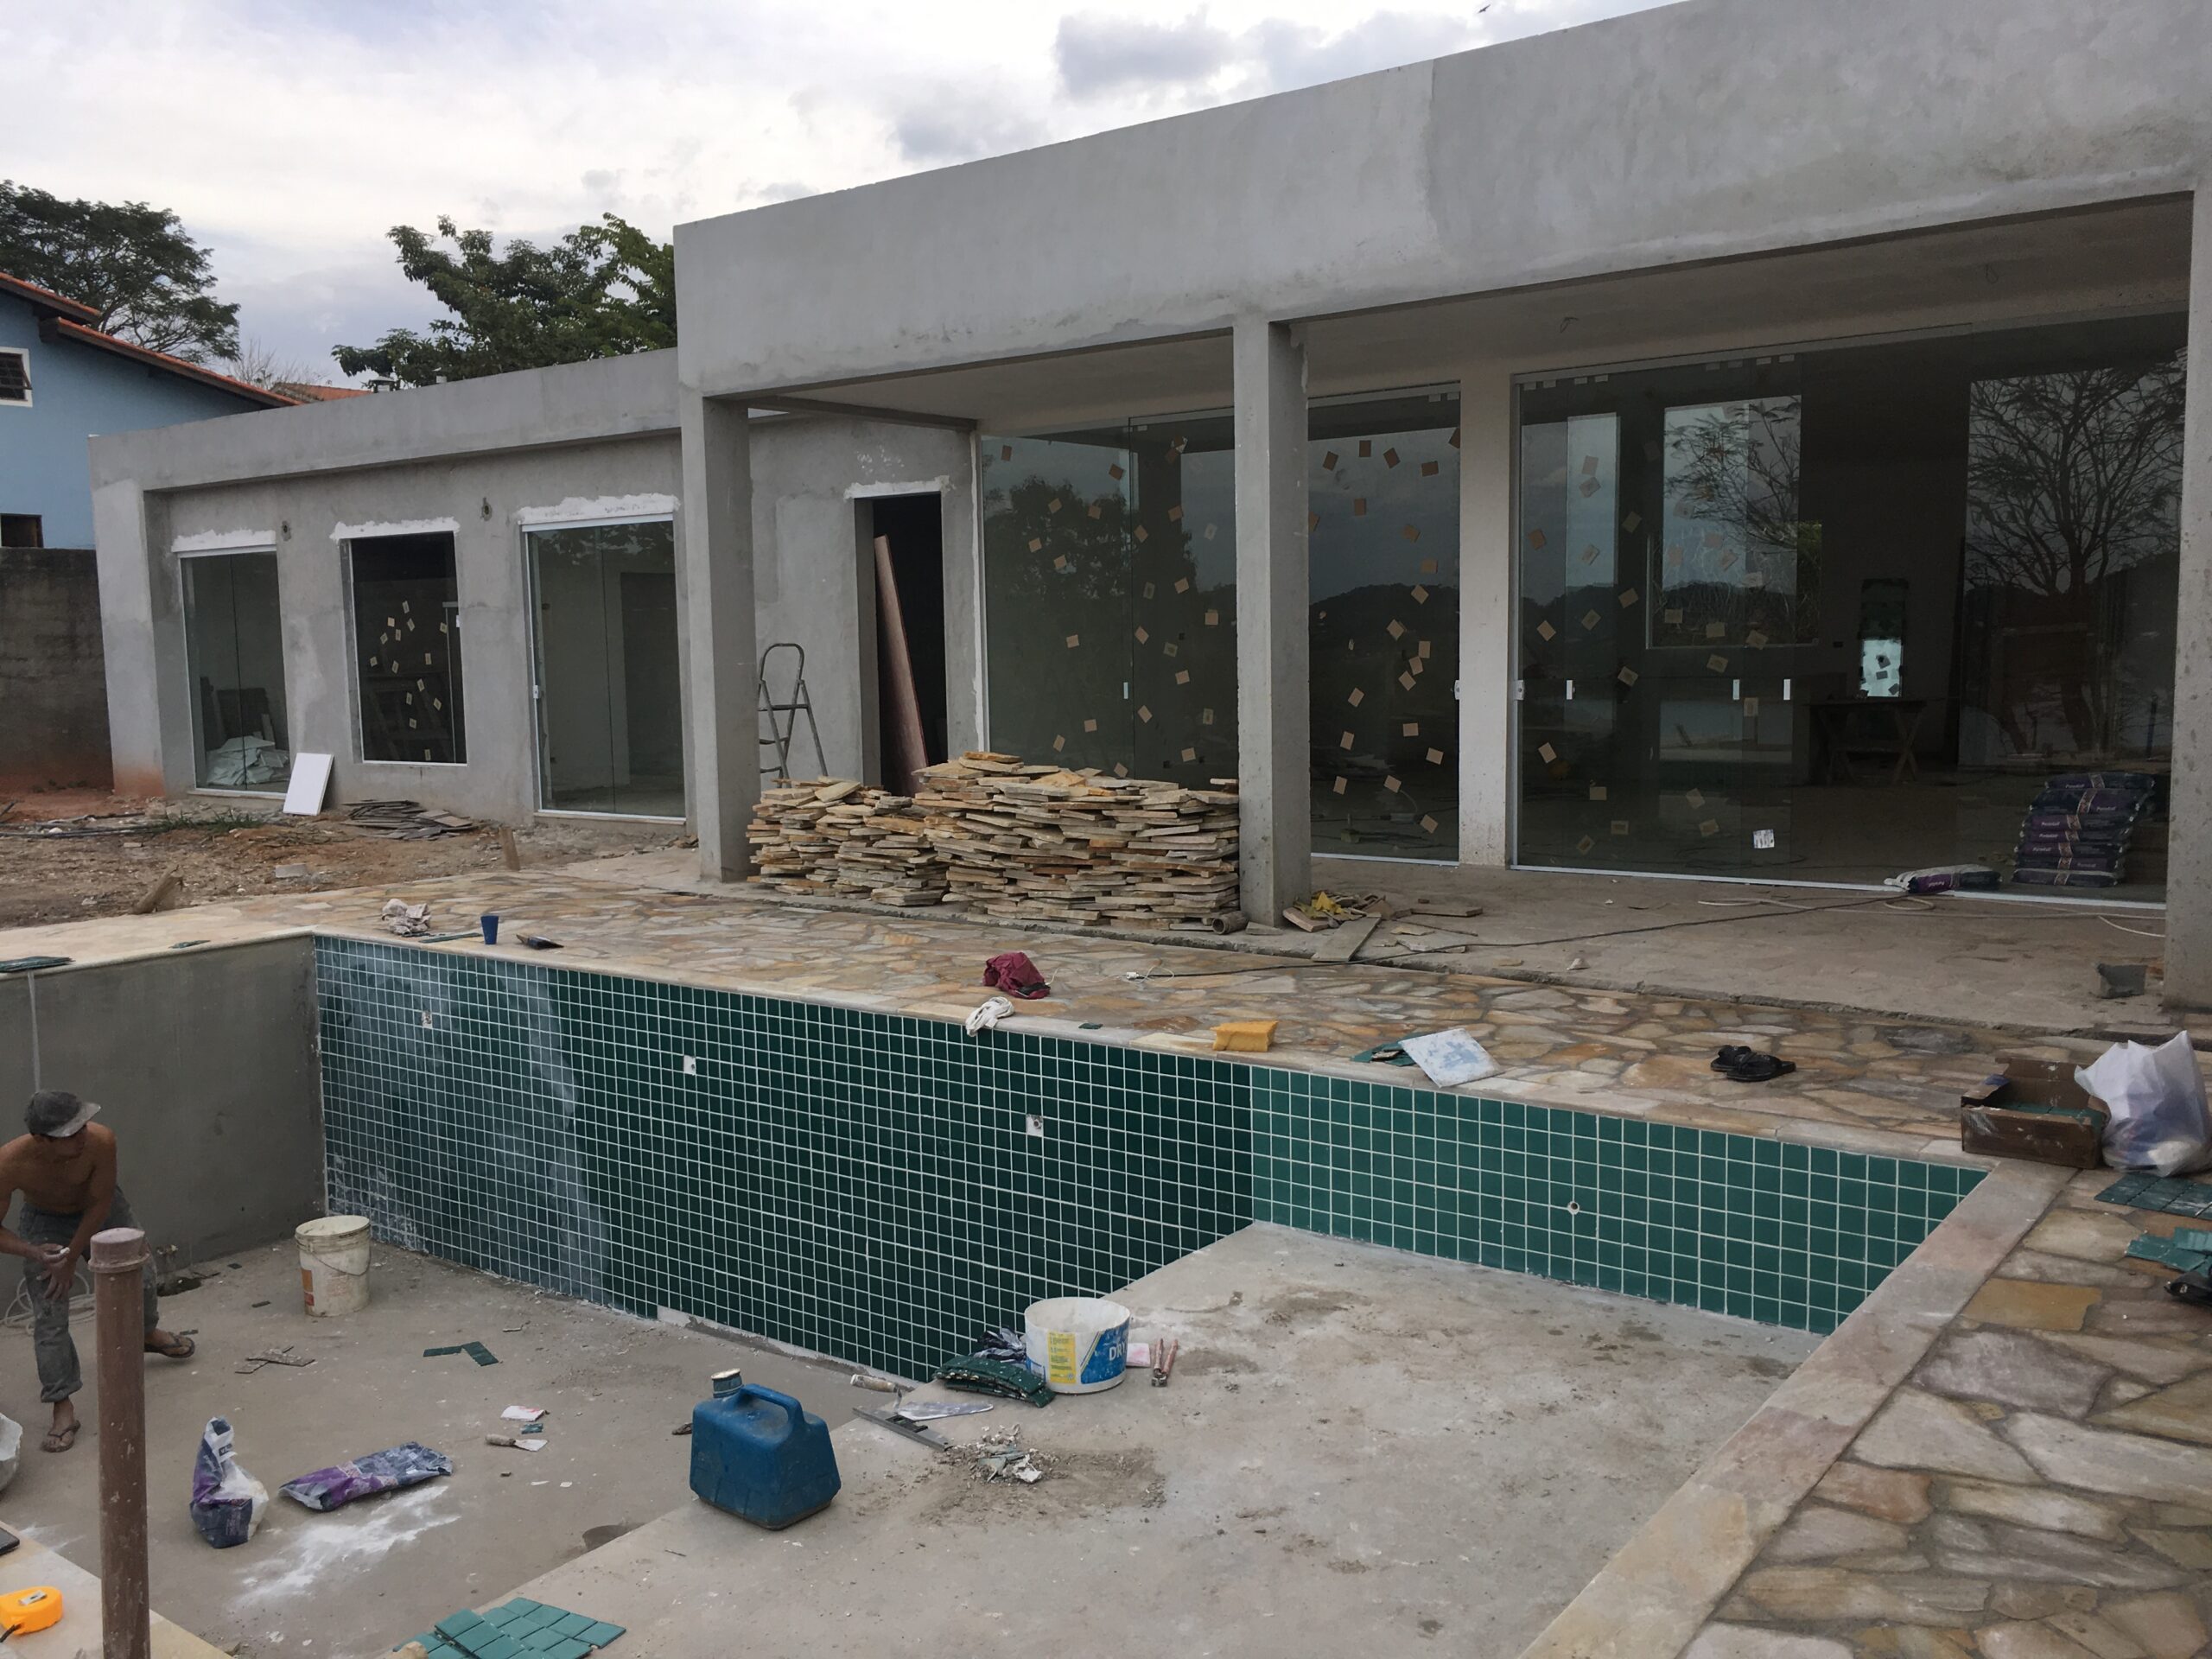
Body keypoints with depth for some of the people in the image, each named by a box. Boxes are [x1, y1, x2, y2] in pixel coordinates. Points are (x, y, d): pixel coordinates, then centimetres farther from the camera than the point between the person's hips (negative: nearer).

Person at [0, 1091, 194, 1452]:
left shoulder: (101, 1141, -38)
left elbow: (99, 1204, -23)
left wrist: (72, 1259, -19)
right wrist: (32, 1252, -39)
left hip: (99, 1211, 2)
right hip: (45, 1222, -2)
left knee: (140, 1272, 15)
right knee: (49, 1318, -6)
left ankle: (148, 1333, 47)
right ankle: (63, 1407, 4)